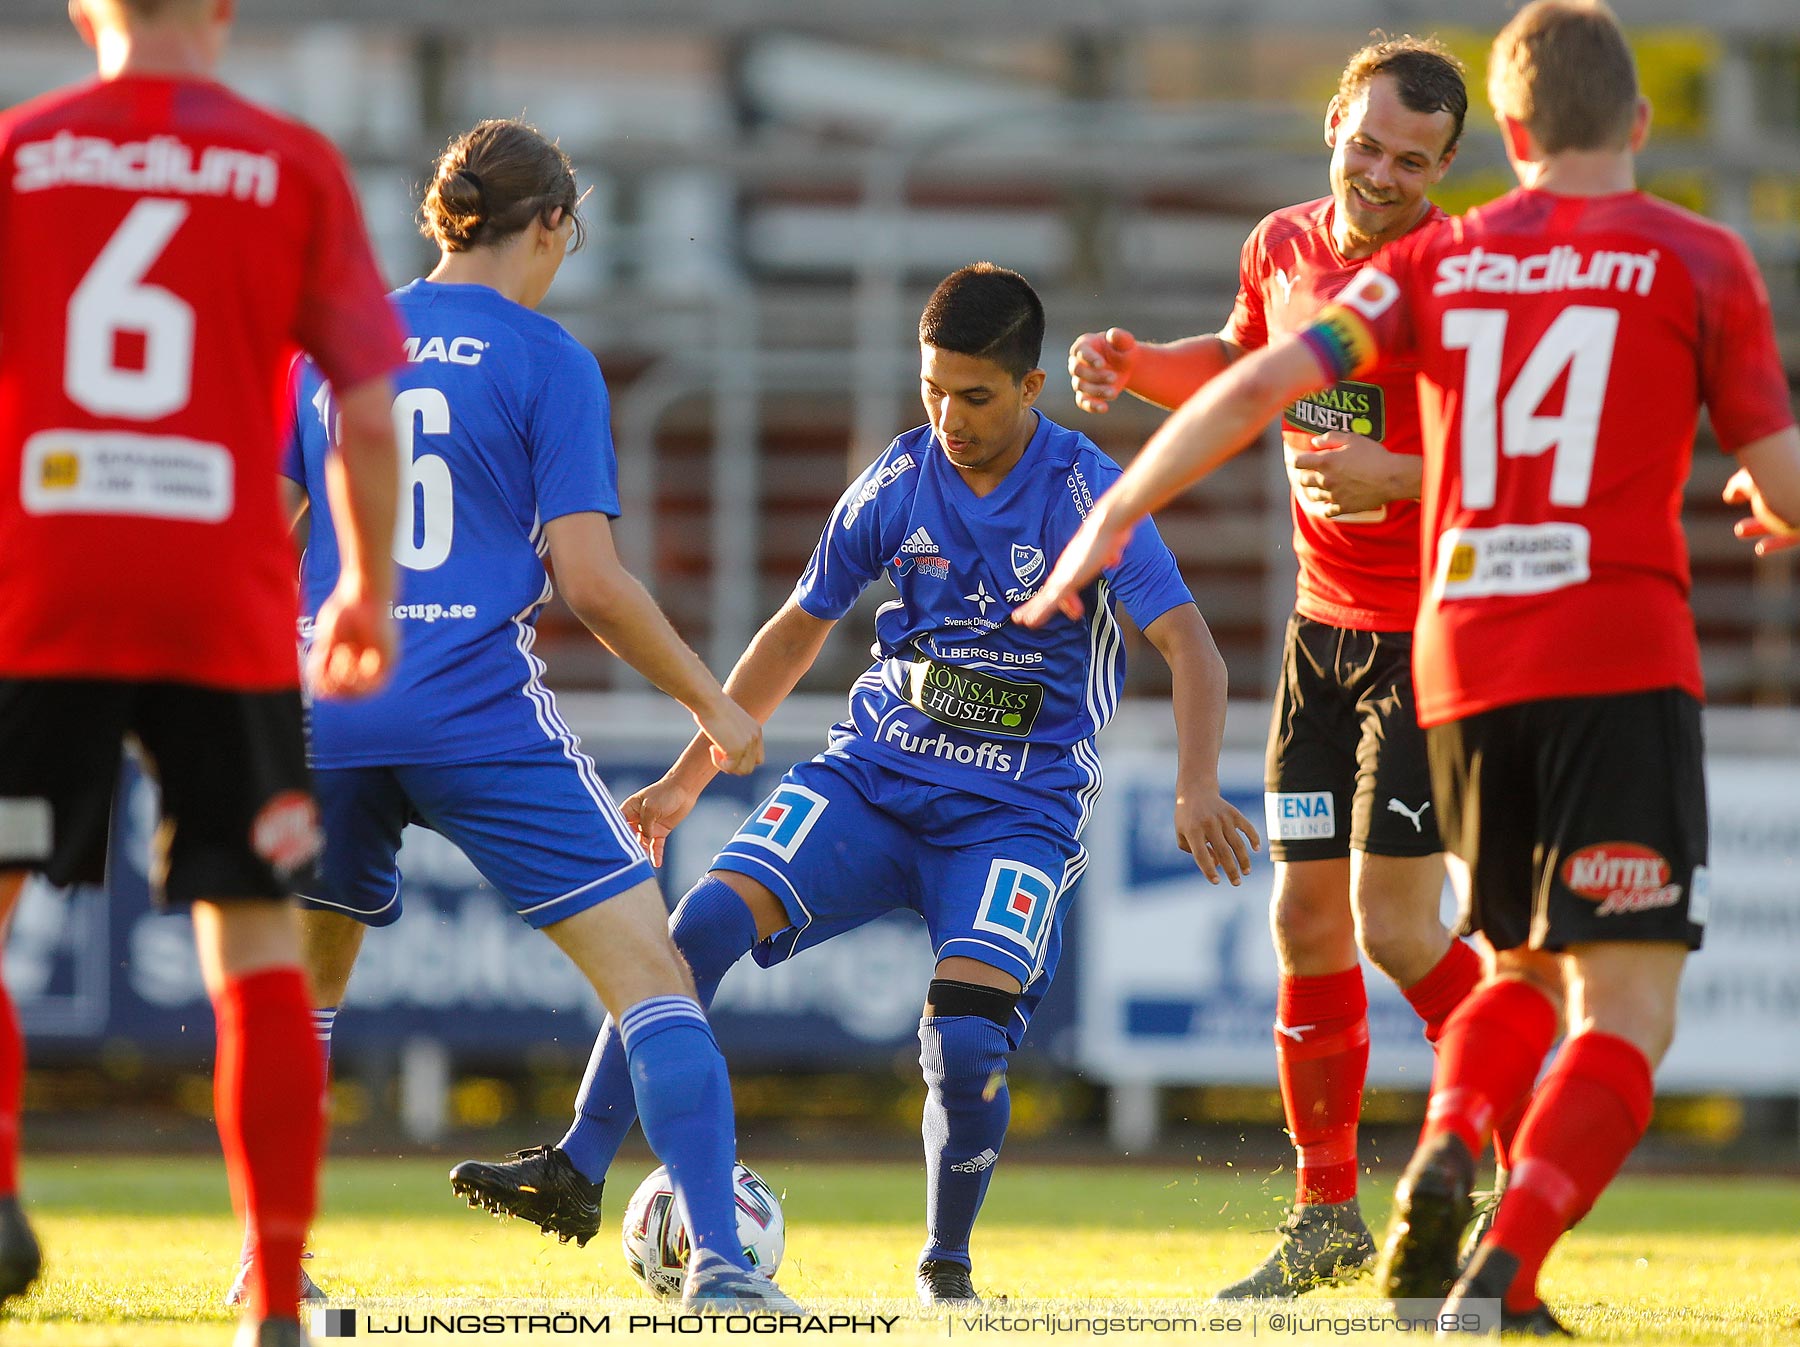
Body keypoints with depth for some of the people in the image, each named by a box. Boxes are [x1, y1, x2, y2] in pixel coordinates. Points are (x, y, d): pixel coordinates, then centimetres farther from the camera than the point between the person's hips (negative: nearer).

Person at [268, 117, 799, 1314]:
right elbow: (590, 580, -8)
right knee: (651, 974, -4)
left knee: (302, 985, 24)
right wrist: (714, 704, 4)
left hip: (332, 712, 5)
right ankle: (717, 1261, -16)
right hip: (484, 712, -5)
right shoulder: (548, 362, -2)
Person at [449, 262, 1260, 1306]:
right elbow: (798, 630, 16)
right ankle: (578, 1170, -17)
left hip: (1017, 808, -4)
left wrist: (1197, 790, -34)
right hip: (871, 776, 4)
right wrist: (689, 777, 15)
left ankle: (948, 1261, 5)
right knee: (705, 922, -19)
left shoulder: (1088, 495, -10)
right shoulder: (896, 485, 3)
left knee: (967, 1038, -22)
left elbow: (1190, 648, -17)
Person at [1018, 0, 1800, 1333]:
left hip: (1462, 670, 4)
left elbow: (1261, 384, 3)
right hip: (1624, 661, -4)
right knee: (1626, 1012, -4)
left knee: (1526, 972, 22)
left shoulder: (1440, 262, 10)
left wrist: (1116, 513, 12)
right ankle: (1500, 1279, -23)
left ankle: (1445, 1152, -7)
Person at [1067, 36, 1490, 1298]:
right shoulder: (1285, 246, 4)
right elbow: (1246, 363, 26)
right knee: (1307, 920, 6)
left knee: (1394, 926, -12)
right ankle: (1328, 1216, 17)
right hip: (1327, 619, 7)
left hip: (1433, 632, -7)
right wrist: (1136, 363, 9)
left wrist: (1392, 474, -30)